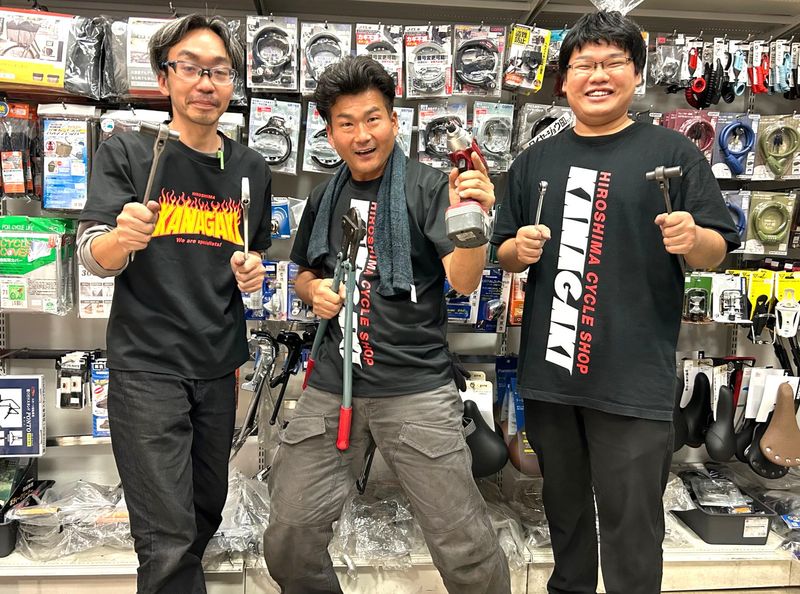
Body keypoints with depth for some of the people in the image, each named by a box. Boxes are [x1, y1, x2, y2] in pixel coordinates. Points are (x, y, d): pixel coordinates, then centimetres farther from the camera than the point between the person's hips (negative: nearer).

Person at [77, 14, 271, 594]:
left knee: (206, 515, 18)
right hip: (147, 366, -4)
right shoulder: (125, 154, -4)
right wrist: (122, 238, -31)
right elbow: (94, 259, -9)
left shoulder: (252, 169, 6)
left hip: (219, 367, 4)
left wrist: (252, 272, -5)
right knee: (169, 542, -4)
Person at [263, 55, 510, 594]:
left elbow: (465, 280, -14)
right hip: (332, 387, 5)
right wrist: (314, 291, 1)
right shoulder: (325, 199, 11)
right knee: (288, 543, 9)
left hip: (416, 390, -4)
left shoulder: (428, 188, -4)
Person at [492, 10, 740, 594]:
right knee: (564, 507, 20)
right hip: (548, 372, 4)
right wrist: (520, 249, -7)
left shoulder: (674, 153, 1)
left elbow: (717, 254, 0)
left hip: (634, 378, -3)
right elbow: (505, 256, 16)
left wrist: (692, 239, -22)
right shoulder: (535, 161, 11)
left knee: (631, 524, 5)